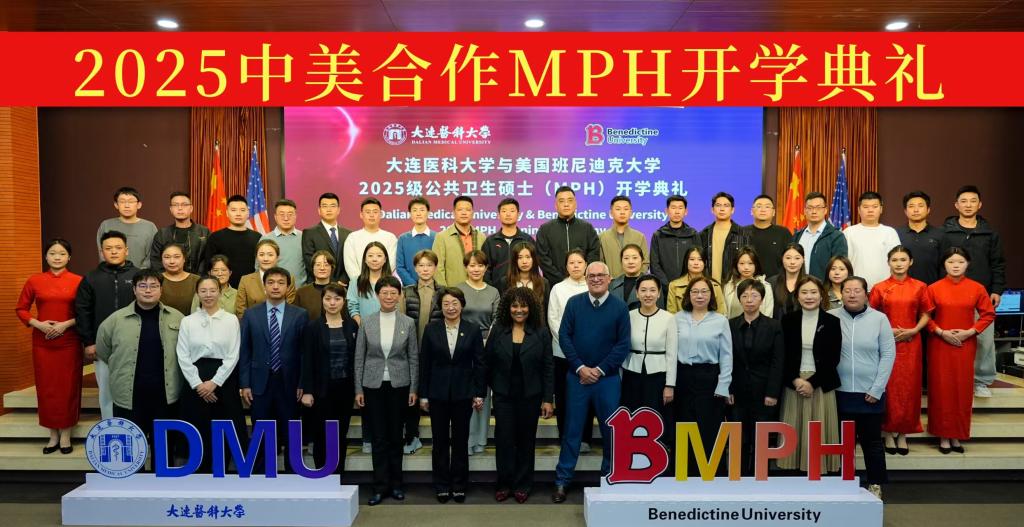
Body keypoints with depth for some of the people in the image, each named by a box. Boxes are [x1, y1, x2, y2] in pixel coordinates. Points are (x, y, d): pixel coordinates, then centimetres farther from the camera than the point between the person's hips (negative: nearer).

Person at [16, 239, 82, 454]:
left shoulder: (78, 281, -3)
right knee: (46, 387, 7)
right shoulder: (34, 280, 2)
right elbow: (21, 309, 8)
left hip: (69, 341, -2)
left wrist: (66, 324, -14)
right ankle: (53, 435, 19)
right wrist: (38, 324, -8)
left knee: (68, 386, 3)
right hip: (42, 342, 2)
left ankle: (66, 435, 15)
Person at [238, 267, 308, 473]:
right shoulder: (250, 314, 3)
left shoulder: (300, 315, 0)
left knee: (290, 435, 9)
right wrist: (244, 384, -3)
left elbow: (304, 351, -1)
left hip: (289, 383, 0)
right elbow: (244, 351, 2)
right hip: (260, 382, 1)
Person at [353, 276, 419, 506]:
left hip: (399, 385, 0)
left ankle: (396, 483, 21)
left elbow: (414, 358, 2)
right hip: (374, 385, 0)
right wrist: (358, 389, -1)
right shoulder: (367, 322, 0)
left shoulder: (408, 323, -1)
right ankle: (380, 486, 13)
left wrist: (414, 389, -2)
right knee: (379, 437, 4)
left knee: (396, 435, 8)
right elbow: (359, 358, 3)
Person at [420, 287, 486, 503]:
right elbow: (424, 363, 2)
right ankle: (442, 486, 20)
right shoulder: (431, 329, 0)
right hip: (438, 394, 1)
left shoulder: (473, 330, -1)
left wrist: (480, 393, -3)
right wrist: (423, 395, 0)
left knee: (461, 440, 8)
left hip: (463, 393, 0)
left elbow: (479, 363, 0)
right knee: (440, 441, 8)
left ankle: (459, 485, 21)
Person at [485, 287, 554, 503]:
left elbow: (548, 368, -3)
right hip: (504, 395, 0)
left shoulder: (540, 333, -3)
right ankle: (504, 483, 17)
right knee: (504, 439, 2)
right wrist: (492, 387, 5)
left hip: (530, 396, 0)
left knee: (526, 440, 9)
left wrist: (548, 399, -6)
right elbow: (487, 363, 5)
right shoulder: (498, 331, -1)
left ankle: (523, 485, 22)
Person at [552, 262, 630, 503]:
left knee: (611, 429, 8)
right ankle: (562, 481, 14)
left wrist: (600, 370, -10)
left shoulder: (620, 307, -1)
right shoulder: (574, 303, 1)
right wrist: (580, 367, -9)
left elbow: (623, 345, -3)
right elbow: (564, 336, -1)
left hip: (608, 378, 0)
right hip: (577, 376, 0)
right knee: (572, 429, 6)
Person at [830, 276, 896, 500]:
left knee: (871, 441, 10)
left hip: (870, 393, 0)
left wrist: (876, 389, -7)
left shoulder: (879, 319, -1)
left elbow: (888, 354, -2)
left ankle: (875, 485, 23)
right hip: (840, 392, 1)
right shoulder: (831, 318, -2)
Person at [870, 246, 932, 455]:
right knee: (888, 387, 1)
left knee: (909, 387, 4)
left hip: (911, 343, 1)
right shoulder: (879, 288, 1)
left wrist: (913, 330, -9)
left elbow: (925, 315, 6)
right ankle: (889, 432, 12)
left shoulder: (919, 287, 3)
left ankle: (903, 434, 16)